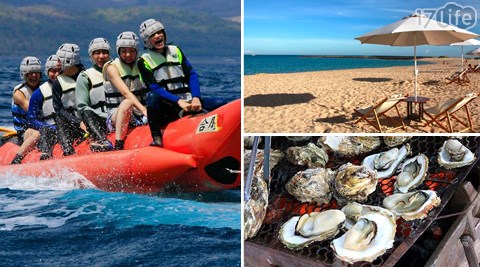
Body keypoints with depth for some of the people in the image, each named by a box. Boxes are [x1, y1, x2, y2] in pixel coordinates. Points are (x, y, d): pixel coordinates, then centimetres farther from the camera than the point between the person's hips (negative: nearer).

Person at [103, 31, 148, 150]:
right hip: (116, 116, -4)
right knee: (127, 103, -37)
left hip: (139, 115, 4)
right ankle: (118, 145, -38)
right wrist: (143, 109, -36)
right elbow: (125, 92, -20)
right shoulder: (112, 67, -3)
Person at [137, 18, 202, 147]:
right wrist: (179, 101, -23)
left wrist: (195, 98, -13)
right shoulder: (144, 61, 3)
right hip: (164, 106, -3)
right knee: (153, 96, -36)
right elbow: (155, 88, -9)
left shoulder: (176, 51, 14)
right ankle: (156, 137, -27)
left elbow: (191, 75, 5)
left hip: (187, 102, 3)